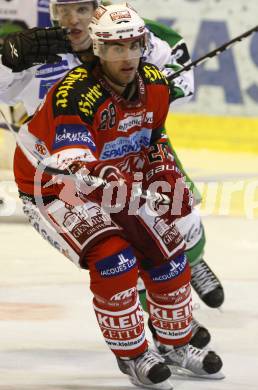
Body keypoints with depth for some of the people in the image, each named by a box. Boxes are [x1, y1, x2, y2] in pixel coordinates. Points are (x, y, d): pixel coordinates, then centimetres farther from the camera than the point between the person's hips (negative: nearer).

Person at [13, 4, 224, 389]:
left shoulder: (155, 86, -7)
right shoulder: (76, 93, -33)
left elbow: (153, 142, 12)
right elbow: (72, 163, -43)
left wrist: (167, 175, 0)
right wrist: (104, 178, -57)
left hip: (117, 182, 8)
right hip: (50, 188, -7)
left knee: (167, 252, 4)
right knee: (112, 256, -26)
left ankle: (176, 344, 27)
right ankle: (133, 356, -9)